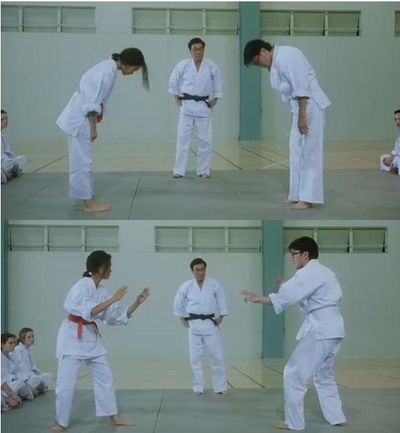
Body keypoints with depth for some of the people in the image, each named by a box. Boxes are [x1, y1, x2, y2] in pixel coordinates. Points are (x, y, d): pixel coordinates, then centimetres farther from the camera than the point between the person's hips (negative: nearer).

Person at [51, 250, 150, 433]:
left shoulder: (101, 290, 5)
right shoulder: (82, 286, -18)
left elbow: (118, 316, 7)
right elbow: (89, 312, -32)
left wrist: (137, 303, -2)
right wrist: (113, 299, -30)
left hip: (90, 337, 8)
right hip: (73, 336, -8)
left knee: (105, 377, 10)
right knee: (66, 383, -7)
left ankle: (113, 418, 19)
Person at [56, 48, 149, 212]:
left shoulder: (108, 67, 9)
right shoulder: (109, 71, -21)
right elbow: (93, 101, -23)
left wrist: (95, 122, 20)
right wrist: (93, 127, -18)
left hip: (79, 116, 10)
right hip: (80, 118, -10)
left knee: (82, 160, 13)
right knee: (82, 160, -5)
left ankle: (88, 200, 20)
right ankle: (89, 203, -1)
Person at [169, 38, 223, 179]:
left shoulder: (211, 65, -6)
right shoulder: (183, 65, -7)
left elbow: (218, 84, 5)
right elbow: (173, 81, 7)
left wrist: (215, 100, 2)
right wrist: (176, 97, 6)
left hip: (203, 106, 1)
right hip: (187, 105, -1)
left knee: (205, 140, 3)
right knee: (182, 138, -2)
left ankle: (203, 170, 14)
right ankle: (179, 170, 3)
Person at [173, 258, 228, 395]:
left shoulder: (214, 284, -4)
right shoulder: (186, 286, -3)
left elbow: (222, 303, 5)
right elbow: (178, 304, 8)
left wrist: (220, 318, 0)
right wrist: (183, 320, 6)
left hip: (210, 324, 0)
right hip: (194, 325, 0)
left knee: (217, 357, 0)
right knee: (195, 358, 2)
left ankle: (221, 387, 7)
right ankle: (198, 388, 11)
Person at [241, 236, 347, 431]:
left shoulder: (309, 272, -11)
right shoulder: (324, 272, 20)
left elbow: (286, 297, -18)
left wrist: (258, 298, -11)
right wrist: (287, 286, 12)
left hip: (320, 330, -10)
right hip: (332, 329, 10)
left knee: (294, 374, -4)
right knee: (324, 376, 23)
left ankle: (294, 422, -1)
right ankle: (336, 417, 23)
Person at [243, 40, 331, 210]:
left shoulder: (286, 57, -19)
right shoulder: (276, 62, 12)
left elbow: (302, 88, -23)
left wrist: (302, 117, -22)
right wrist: (298, 115, 17)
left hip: (309, 106, -10)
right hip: (300, 107, 10)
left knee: (309, 152, -8)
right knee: (297, 151, 14)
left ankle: (307, 198, -7)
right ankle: (297, 194, 20)